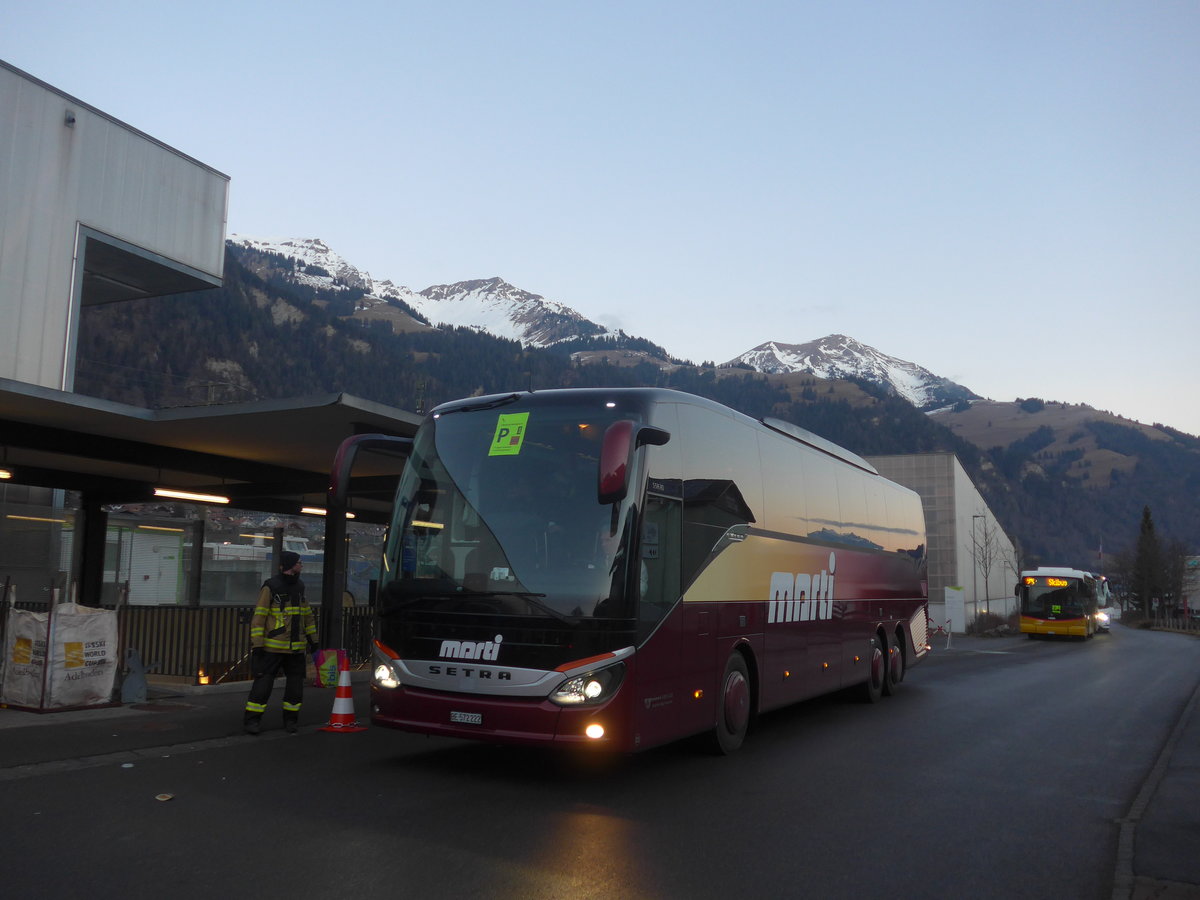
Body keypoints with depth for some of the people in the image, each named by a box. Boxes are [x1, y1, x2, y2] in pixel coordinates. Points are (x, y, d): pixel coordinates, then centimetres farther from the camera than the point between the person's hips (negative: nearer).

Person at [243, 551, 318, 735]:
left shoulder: (299, 586, 12)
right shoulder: (271, 587, -8)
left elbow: (307, 614, 20)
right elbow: (259, 616, -10)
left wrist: (312, 638, 20)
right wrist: (257, 643, -14)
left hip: (296, 647, 6)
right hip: (273, 647, -6)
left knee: (295, 682, 8)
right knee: (263, 681, -5)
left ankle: (291, 719, 20)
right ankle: (252, 720, 4)